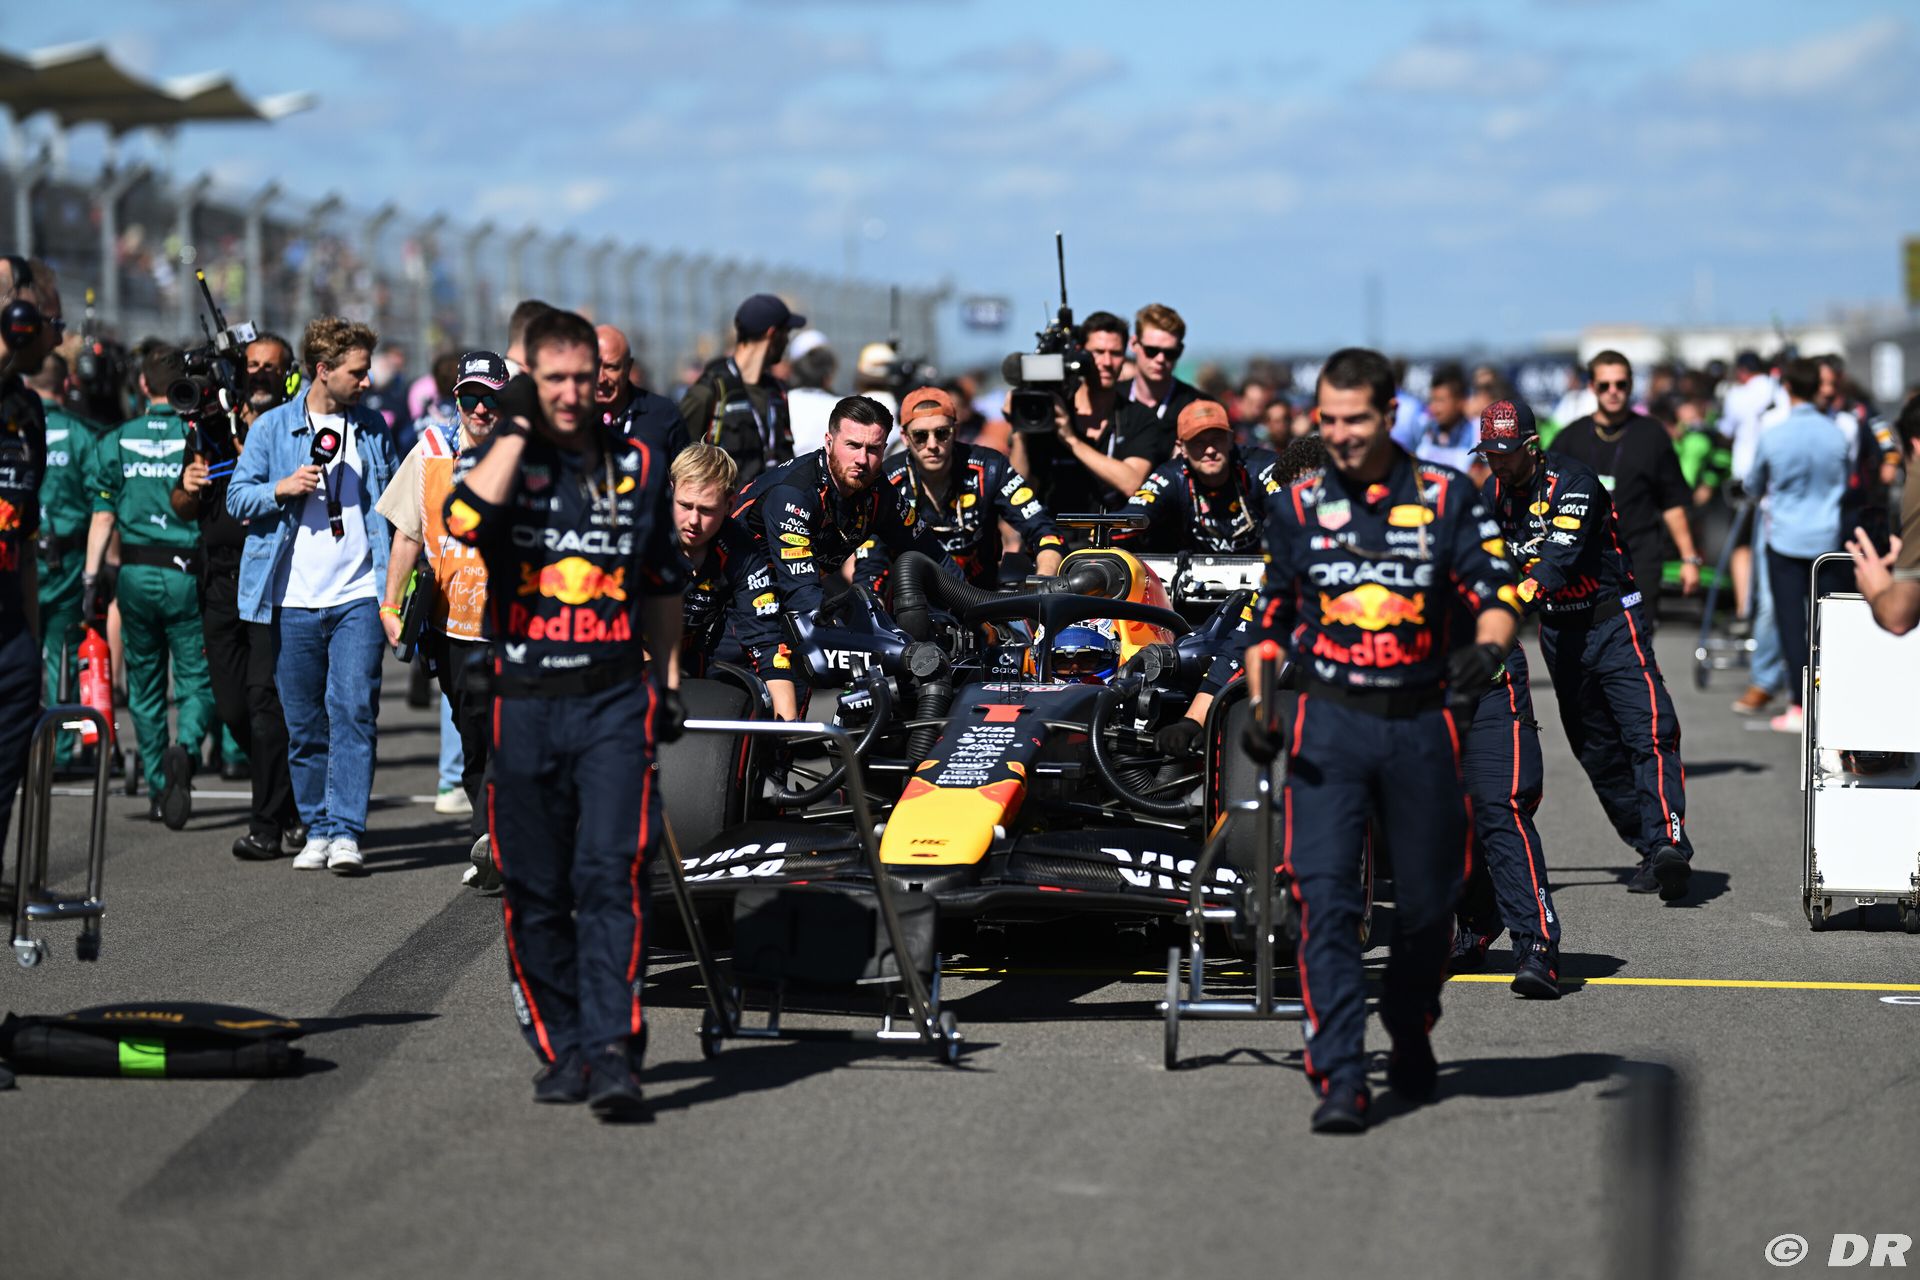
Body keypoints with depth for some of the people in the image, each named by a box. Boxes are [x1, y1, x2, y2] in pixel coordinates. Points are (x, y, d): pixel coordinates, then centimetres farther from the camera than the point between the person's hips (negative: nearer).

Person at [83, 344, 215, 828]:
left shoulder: (116, 442, 3)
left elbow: (102, 517, 0)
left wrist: (91, 576, 3)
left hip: (135, 574, 2)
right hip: (188, 575, -2)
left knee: (144, 686, 14)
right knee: (197, 680, 2)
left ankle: (158, 789, 18)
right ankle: (185, 747, -28)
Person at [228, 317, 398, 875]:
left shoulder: (373, 429, 10)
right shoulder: (273, 427, 4)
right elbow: (237, 498, 5)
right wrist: (281, 489, -15)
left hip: (358, 596, 0)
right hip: (293, 598, 0)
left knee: (353, 710, -11)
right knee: (304, 723, 5)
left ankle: (346, 831, -13)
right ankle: (317, 830, 15)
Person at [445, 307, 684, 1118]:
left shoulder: (637, 466, 9)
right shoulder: (505, 460, 3)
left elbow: (662, 585, 21)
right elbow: (464, 520, -22)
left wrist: (663, 681, 19)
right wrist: (515, 428, -14)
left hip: (614, 698, 0)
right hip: (524, 705, 0)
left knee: (611, 875, -13)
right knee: (534, 893, 5)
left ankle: (613, 1053, -18)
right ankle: (564, 1050, 17)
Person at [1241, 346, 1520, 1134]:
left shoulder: (1445, 497, 2)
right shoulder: (1296, 505, 6)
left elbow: (1497, 591, -1)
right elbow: (1268, 617, 13)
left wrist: (1487, 647, -23)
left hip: (1420, 722, 1)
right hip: (1329, 721, 0)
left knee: (1428, 898, 11)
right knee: (1324, 898, -13)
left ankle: (1411, 1035, 38)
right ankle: (1340, 1081, -15)